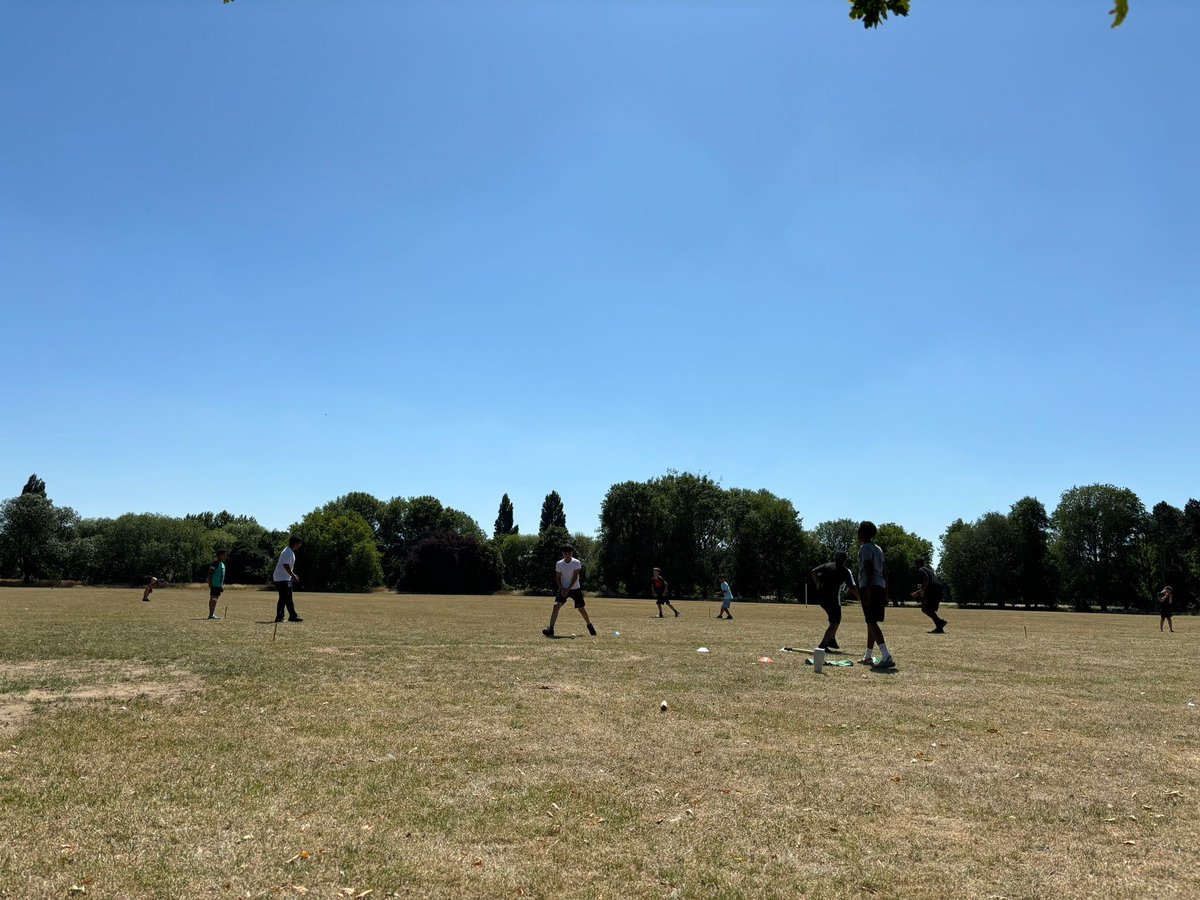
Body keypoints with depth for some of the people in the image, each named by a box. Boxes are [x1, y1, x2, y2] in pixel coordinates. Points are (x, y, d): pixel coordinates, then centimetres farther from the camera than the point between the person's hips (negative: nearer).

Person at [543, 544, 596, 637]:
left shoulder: (576, 563, -9)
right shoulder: (559, 564, -3)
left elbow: (575, 577, -13)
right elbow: (558, 578, -1)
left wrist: (568, 589, -20)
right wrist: (562, 589, -15)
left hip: (575, 588, -1)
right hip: (563, 588, 1)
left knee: (581, 608, 1)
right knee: (556, 606, -16)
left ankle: (590, 625, 26)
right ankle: (551, 629, -19)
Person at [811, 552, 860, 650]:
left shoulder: (827, 565, 14)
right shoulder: (846, 571, 1)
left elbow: (814, 572, 6)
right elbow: (852, 587, -6)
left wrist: (818, 585, 13)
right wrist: (860, 599, 2)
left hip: (820, 596, 6)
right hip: (832, 598, -6)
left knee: (834, 620, 25)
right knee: (834, 623, 0)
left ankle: (832, 639, 22)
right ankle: (823, 644, -12)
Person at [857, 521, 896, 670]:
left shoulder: (865, 548, -5)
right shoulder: (878, 548, 20)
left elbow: (870, 570, -18)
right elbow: (884, 573, 19)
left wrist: (867, 591, -23)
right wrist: (885, 595, 21)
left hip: (869, 587, -9)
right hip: (880, 587, 9)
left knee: (871, 622, -13)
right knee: (872, 622, 16)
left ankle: (887, 657, -25)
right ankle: (868, 656, 25)